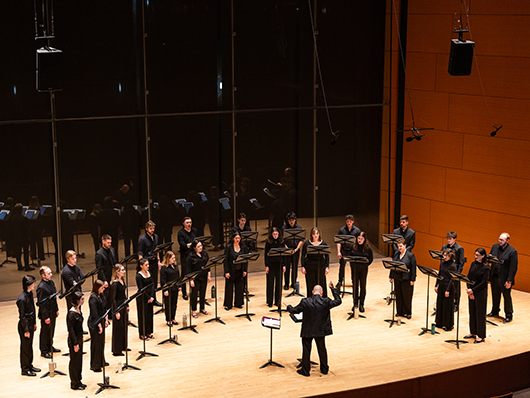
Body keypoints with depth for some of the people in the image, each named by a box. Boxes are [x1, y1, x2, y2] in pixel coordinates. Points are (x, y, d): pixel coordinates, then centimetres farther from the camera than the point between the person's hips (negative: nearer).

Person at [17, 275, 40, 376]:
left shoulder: (30, 294, 2)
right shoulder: (22, 299, -26)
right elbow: (22, 316, -20)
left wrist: (34, 323, 19)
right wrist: (26, 330, -16)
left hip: (30, 323, 8)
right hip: (24, 325, -8)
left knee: (30, 345, 19)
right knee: (25, 347, 4)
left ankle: (30, 365, 32)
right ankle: (25, 369, 15)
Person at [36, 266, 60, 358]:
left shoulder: (51, 282, 4)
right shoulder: (41, 287, -24)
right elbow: (41, 304, -21)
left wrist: (56, 310, 17)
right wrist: (45, 317, -19)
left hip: (53, 312, 8)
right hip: (46, 313, -8)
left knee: (51, 331, 21)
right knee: (45, 332, 6)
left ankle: (50, 346, 37)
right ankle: (44, 351, 19)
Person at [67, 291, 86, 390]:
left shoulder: (78, 310, 5)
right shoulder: (72, 313, -23)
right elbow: (71, 329, -21)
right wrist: (75, 343, -19)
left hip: (79, 339, 9)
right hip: (74, 341, -9)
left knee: (79, 360, 17)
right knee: (74, 361, 4)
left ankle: (78, 381, 29)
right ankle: (74, 384, 16)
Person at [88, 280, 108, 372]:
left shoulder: (101, 295, 5)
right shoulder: (93, 298, -22)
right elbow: (94, 313, -23)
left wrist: (106, 320, 9)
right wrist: (99, 326, -20)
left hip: (101, 321, 9)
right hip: (95, 324, -9)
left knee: (101, 342, 18)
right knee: (96, 344, 0)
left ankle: (101, 362, 32)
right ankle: (95, 366, 9)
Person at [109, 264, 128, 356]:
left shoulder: (122, 281, 6)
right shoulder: (115, 284, -20)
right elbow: (113, 298, -18)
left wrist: (127, 305, 16)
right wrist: (116, 312, -19)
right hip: (117, 306, -9)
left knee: (124, 325, 17)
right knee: (118, 328, -1)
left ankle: (123, 346, 31)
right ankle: (116, 351, 7)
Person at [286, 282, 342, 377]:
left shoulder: (305, 302, -16)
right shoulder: (326, 302, -14)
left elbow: (294, 310, -4)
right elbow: (338, 301, 2)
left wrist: (289, 307, 18)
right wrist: (333, 289, 8)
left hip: (307, 331, -2)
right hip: (320, 330, 2)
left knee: (306, 350, 12)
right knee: (322, 349, 19)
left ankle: (305, 370, 20)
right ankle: (324, 369, 30)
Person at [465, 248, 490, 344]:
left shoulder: (485, 268, -13)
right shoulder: (473, 264, 5)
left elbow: (483, 283, -16)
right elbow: (468, 277, 4)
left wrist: (472, 290, -18)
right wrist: (469, 290, -7)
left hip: (481, 293, -6)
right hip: (471, 292, 6)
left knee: (480, 314, 0)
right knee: (472, 312, 13)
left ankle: (481, 336, 8)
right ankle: (473, 332, 25)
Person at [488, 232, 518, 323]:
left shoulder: (512, 251, -15)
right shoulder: (495, 247, 4)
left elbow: (513, 268, -15)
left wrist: (509, 281, -18)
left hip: (504, 279, -6)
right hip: (494, 276, 6)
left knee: (507, 297, 5)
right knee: (495, 295, 18)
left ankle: (509, 315, 18)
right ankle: (495, 311, 36)